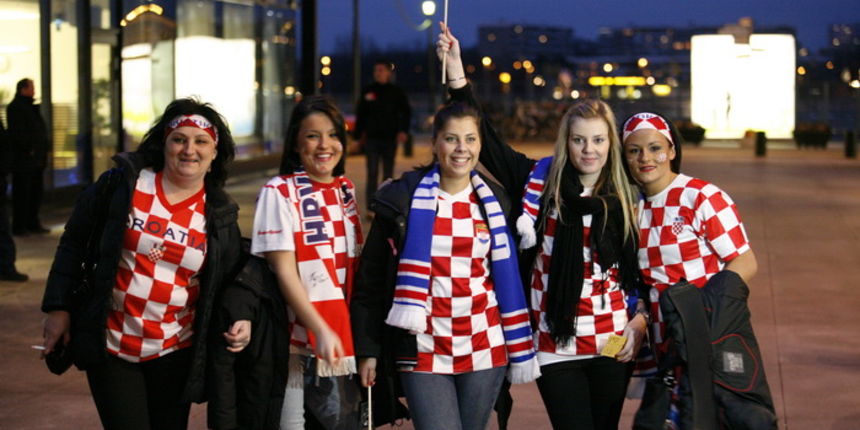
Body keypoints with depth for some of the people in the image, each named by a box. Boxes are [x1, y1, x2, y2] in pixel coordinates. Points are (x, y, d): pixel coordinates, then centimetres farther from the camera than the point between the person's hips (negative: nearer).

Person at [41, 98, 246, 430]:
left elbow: (227, 279, 9)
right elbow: (74, 242, 1)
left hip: (175, 354, 2)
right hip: (111, 350, -2)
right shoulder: (123, 183, -5)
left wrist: (238, 322, -11)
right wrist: (58, 307, -2)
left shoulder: (219, 215, 0)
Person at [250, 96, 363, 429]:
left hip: (346, 337, 6)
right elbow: (284, 272, -12)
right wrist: (321, 331, -20)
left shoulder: (347, 192, 11)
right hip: (299, 340, -6)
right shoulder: (280, 193, -6)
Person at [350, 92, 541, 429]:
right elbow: (371, 279, 0)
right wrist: (368, 350, -3)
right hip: (423, 351, -2)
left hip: (485, 350, 3)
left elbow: (510, 280, 11)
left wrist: (520, 350, 8)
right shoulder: (403, 199, -2)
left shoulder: (494, 202, 6)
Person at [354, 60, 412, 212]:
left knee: (388, 174, 8)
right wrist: (358, 134, 5)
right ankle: (371, 208, -5)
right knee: (372, 173, -4)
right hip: (372, 138, 0)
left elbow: (406, 112, 5)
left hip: (390, 138, 0)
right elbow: (360, 114, 10)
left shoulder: (396, 92, 2)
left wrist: (403, 131, -8)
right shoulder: (368, 91, 5)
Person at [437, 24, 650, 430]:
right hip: (556, 346, -1)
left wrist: (639, 320, -3)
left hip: (613, 343, 2)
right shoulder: (541, 181, -1)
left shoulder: (624, 199, 3)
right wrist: (457, 77, -8)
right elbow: (487, 141, -3)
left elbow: (638, 267, 9)